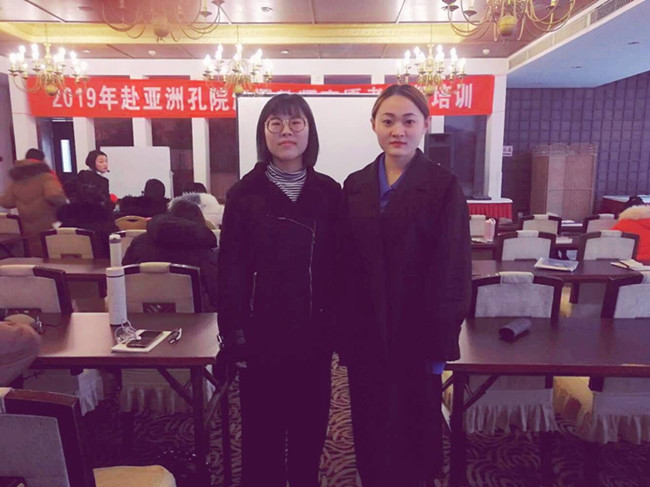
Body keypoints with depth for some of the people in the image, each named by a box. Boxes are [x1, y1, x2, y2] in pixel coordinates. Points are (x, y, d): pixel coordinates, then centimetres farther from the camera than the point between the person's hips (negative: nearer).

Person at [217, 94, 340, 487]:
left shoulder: (329, 192, 2)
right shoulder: (245, 192, -2)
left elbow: (339, 264, 2)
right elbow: (231, 266, -5)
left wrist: (338, 324, -1)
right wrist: (235, 329, -9)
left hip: (313, 330, 2)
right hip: (263, 331, -1)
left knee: (310, 421, 16)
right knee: (262, 425, 12)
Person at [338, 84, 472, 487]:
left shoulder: (444, 187, -8)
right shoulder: (356, 186, 2)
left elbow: (452, 271, -9)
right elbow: (346, 265, 3)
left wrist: (440, 341, -10)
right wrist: (344, 333, 2)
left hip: (415, 332, -3)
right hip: (365, 333, 3)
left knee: (414, 425, 15)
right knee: (370, 424, 17)